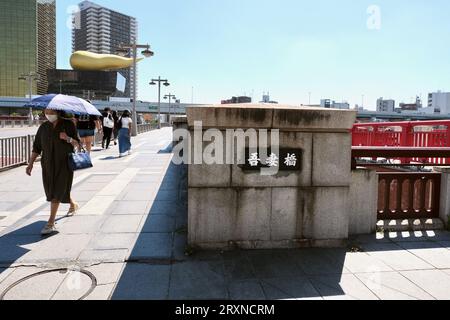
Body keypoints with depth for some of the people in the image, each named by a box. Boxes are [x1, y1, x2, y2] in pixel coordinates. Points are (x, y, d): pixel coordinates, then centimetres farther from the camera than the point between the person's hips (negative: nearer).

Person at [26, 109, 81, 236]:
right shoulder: (43, 127, 6)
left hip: (64, 163, -5)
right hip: (48, 163, 5)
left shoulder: (68, 124, -4)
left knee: (57, 191, -7)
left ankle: (51, 224, -4)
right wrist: (31, 163, 0)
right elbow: (36, 147, 8)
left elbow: (77, 144, -3)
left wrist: (68, 139, -23)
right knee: (51, 190, 14)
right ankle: (73, 205, 41)